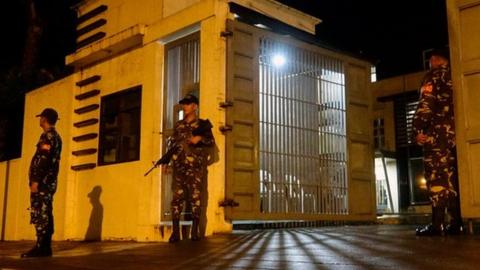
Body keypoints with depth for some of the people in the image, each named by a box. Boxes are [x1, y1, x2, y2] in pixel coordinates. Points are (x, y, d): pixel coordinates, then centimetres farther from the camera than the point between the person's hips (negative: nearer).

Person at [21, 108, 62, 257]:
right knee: (46, 214, 8)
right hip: (50, 181, 9)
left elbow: (43, 160, -18)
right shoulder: (56, 136, 20)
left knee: (39, 214, -10)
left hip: (42, 181, -9)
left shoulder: (47, 135, -9)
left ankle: (41, 247, -12)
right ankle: (46, 246, 9)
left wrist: (35, 180, -19)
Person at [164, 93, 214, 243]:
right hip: (179, 166, 3)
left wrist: (200, 138, -17)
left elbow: (211, 141, 0)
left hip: (195, 166, -3)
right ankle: (175, 232, -1)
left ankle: (195, 231, 2)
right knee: (177, 198, -2)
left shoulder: (202, 124, 6)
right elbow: (172, 144, 17)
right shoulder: (178, 125, 17)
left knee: (195, 197, -3)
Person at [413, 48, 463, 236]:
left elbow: (426, 104, -13)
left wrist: (418, 130, -15)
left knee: (437, 177, -9)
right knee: (454, 178, 8)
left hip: (439, 133, -7)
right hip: (457, 133, 7)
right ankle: (457, 223, 8)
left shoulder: (433, 76, 0)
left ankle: (437, 224, -13)